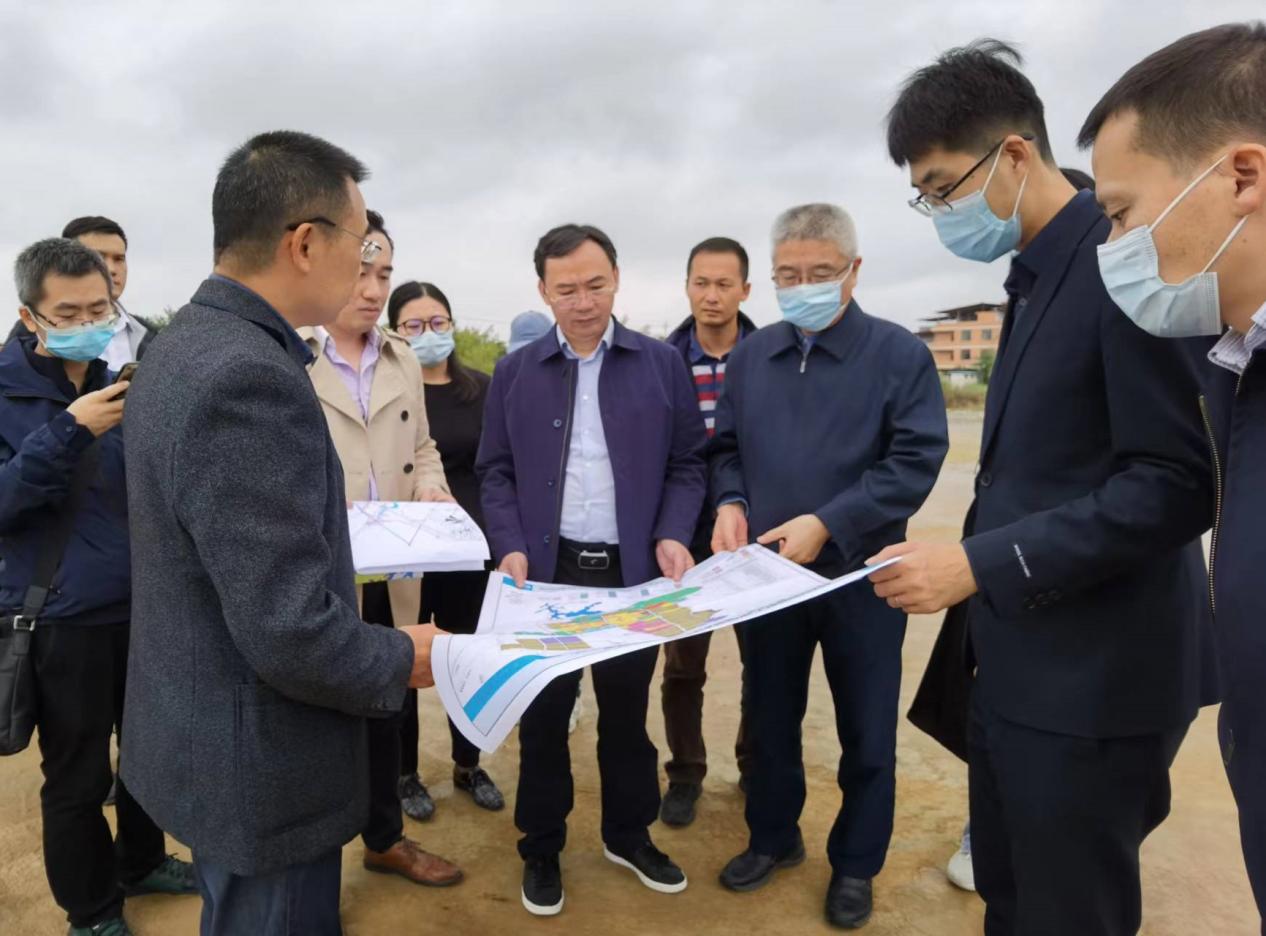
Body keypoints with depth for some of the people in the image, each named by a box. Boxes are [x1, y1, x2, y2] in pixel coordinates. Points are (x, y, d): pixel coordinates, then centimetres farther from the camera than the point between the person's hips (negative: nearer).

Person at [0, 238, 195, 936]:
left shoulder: (118, 385, 6)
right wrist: (70, 431, -28)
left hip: (142, 604, 5)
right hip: (61, 618, -4)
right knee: (76, 777, 9)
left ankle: (141, 862, 42)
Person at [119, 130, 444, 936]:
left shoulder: (188, 345, 3)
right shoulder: (250, 378, -29)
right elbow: (291, 634, -30)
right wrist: (403, 659, -13)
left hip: (201, 735, 9)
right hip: (258, 767, -9)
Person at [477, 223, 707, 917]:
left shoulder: (663, 364, 2)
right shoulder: (514, 372, 3)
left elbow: (687, 464, 3)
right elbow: (495, 472, 4)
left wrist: (672, 535, -12)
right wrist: (510, 547, -10)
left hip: (634, 572, 0)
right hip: (546, 571, 0)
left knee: (627, 711, 16)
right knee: (543, 716, 11)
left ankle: (629, 835, 36)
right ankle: (541, 848, 30)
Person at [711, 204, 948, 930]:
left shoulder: (900, 354, -7)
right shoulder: (750, 356, 6)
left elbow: (916, 460, -15)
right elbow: (727, 449, 11)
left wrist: (827, 524, -24)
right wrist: (731, 503, -10)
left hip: (861, 576, -3)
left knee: (866, 733, 12)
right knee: (771, 717, 18)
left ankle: (856, 864, 33)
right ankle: (774, 837, 39)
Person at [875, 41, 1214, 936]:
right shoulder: (1037, 277, 13)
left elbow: (1178, 483, -22)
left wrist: (980, 564, -23)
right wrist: (975, 567, 12)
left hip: (1090, 676, -9)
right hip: (1015, 662, 9)